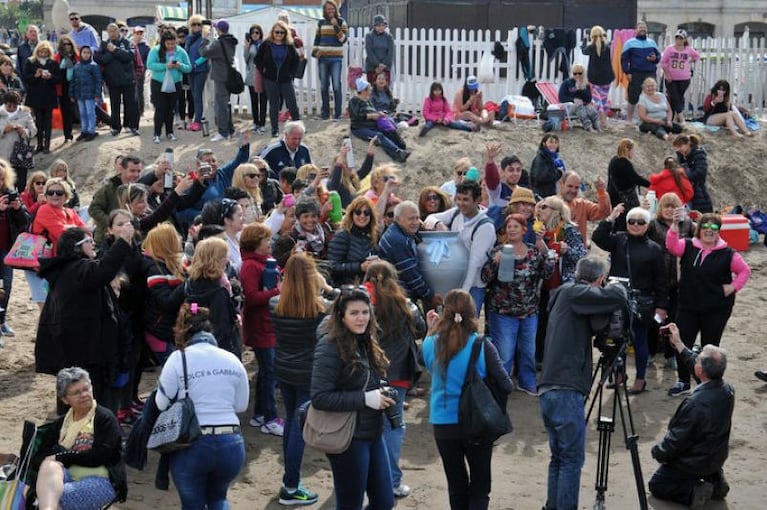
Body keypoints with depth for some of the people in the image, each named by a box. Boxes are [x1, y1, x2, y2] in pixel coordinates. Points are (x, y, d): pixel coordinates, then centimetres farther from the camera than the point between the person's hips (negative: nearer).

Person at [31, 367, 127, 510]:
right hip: (68, 476, 4)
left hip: (101, 481, -4)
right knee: (49, 465, -32)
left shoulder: (105, 418, 4)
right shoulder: (60, 424, 21)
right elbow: (40, 455, 10)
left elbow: (100, 456, -8)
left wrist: (62, 457, -7)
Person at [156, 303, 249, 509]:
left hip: (191, 444, -3)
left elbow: (162, 403, -4)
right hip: (231, 443, 3)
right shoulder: (232, 359, 5)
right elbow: (241, 405, 8)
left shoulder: (179, 358, -5)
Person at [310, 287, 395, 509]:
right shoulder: (330, 346, -17)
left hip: (373, 434, 8)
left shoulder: (366, 342, 8)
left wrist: (381, 397, 1)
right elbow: (319, 397, -22)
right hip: (348, 439, -8)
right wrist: (364, 399, -23)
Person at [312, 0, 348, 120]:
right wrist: (315, 51, 3)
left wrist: (336, 26, -16)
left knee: (336, 86, -7)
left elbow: (343, 39, -8)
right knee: (324, 86, 6)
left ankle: (337, 113, -3)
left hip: (336, 58, -4)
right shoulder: (321, 23, 12)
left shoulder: (341, 21, 2)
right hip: (322, 58, 4)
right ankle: (325, 112, 14)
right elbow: (317, 39, 18)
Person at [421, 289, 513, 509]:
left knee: (457, 487, 17)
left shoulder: (431, 344, -8)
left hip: (443, 425, 2)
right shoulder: (481, 345, -14)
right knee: (479, 489, 9)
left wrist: (431, 330, 18)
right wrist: (497, 410, 8)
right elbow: (506, 385, -12)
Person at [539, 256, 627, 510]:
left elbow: (587, 326, 28)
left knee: (559, 458, 14)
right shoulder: (574, 294, -7)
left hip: (548, 392, 9)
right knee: (572, 460, -5)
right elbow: (618, 297, -16)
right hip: (565, 393, -9)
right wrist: (616, 286, 5)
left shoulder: (564, 295, 19)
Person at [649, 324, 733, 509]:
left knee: (656, 486, 16)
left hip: (696, 463, -7)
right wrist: (678, 344, 11)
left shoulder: (695, 404, -35)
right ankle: (714, 479, 15)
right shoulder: (727, 389, -13)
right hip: (718, 458, 7)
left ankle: (695, 491, -6)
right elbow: (694, 366, 6)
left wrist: (658, 452, -4)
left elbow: (676, 440, -22)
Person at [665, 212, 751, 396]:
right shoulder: (688, 246, -2)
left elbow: (745, 271, 7)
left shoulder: (727, 254, -5)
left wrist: (733, 287, -7)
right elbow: (672, 246, -22)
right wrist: (675, 224, -35)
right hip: (688, 307, 2)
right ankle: (683, 382, 19)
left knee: (710, 347, 10)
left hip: (716, 310, -2)